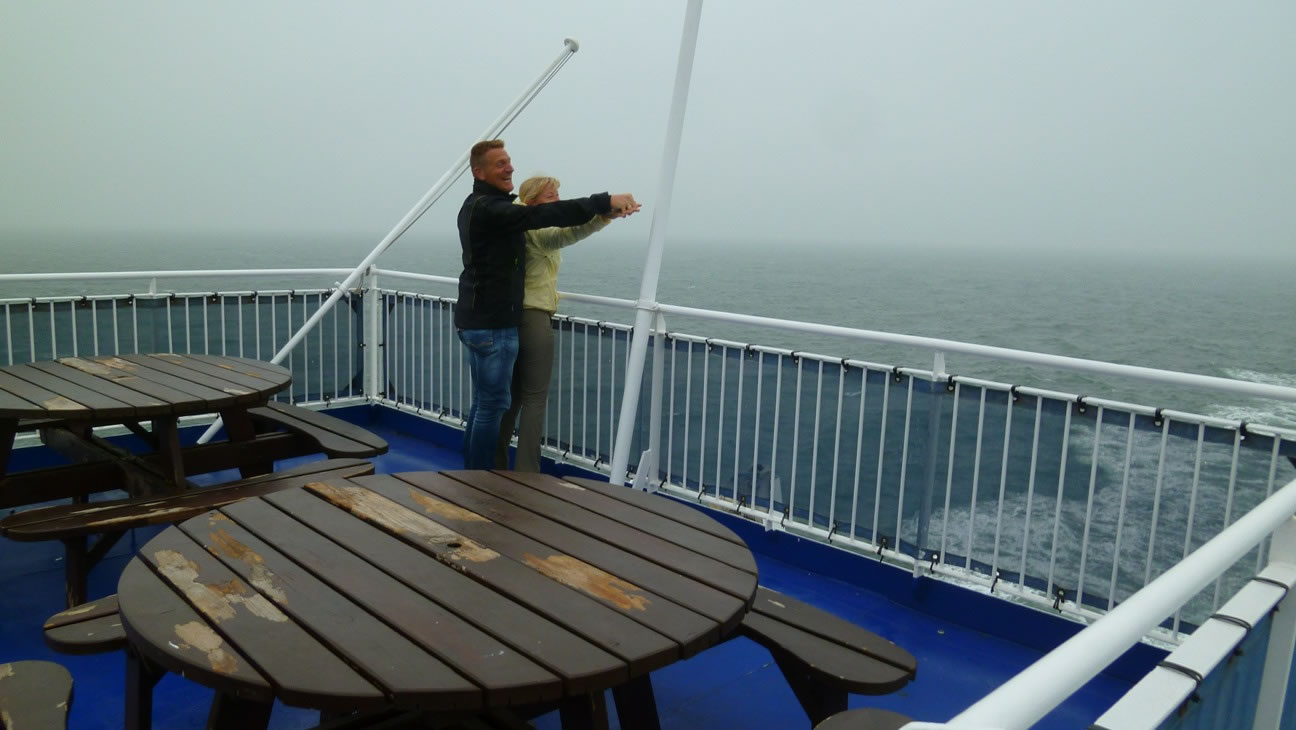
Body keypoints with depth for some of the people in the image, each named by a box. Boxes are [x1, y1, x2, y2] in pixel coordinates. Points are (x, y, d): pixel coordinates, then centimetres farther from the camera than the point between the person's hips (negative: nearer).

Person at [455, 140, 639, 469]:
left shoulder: (476, 206, 16)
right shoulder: (489, 209, -18)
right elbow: (546, 214, -28)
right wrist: (604, 202, -31)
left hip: (477, 320, 10)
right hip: (492, 323, -10)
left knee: (482, 403, 16)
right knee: (493, 405, -4)